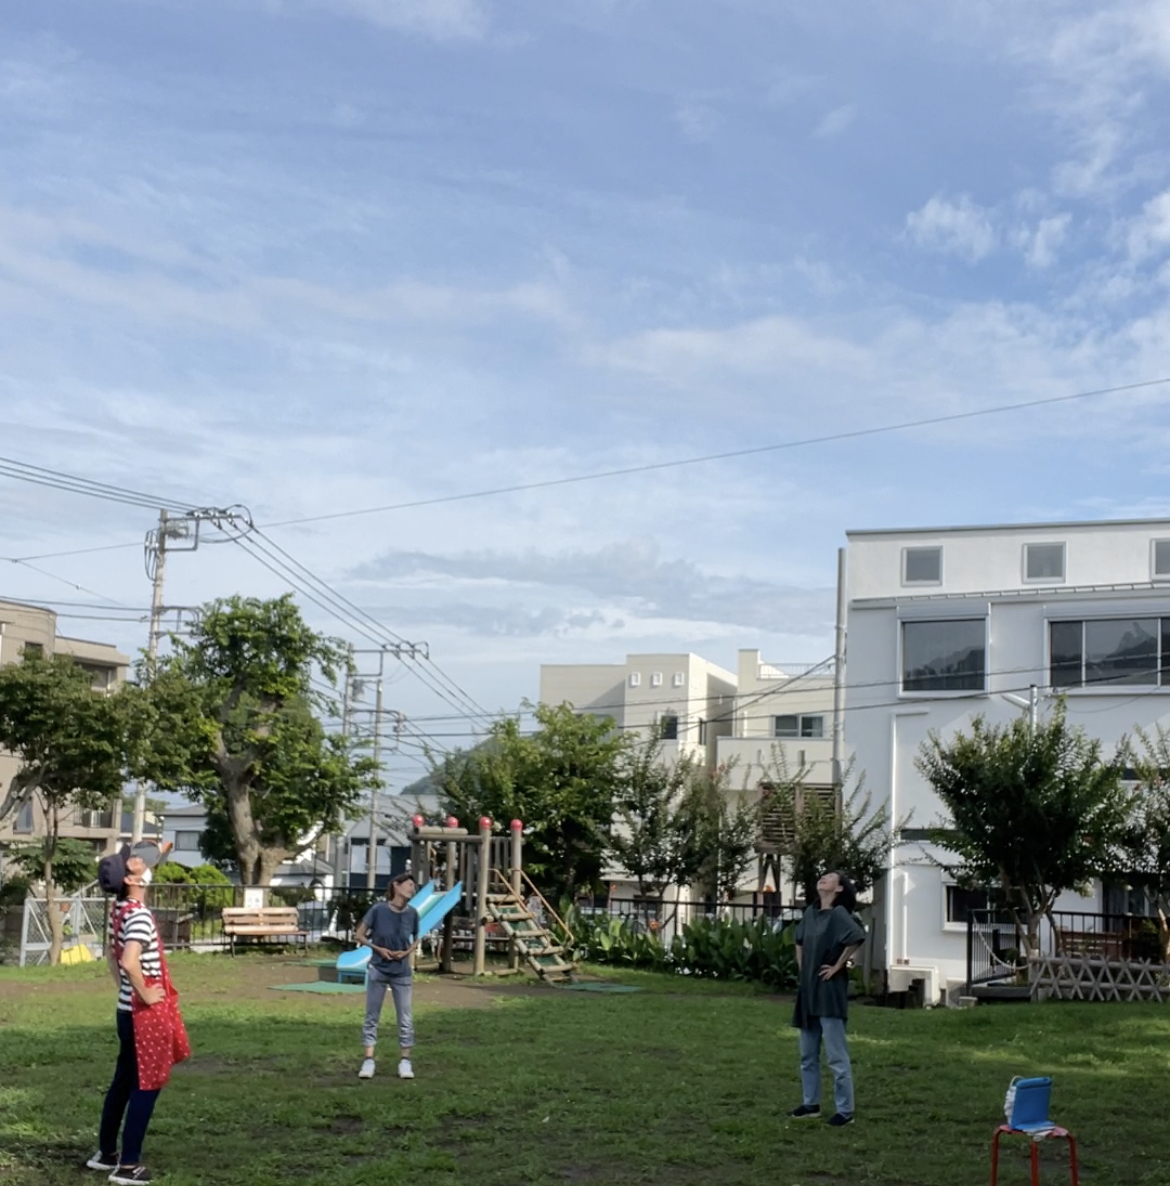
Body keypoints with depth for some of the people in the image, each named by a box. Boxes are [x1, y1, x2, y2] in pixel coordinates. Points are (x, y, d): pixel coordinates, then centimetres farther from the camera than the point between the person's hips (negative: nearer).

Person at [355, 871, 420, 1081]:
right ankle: (368, 1060, 10)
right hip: (377, 971, -2)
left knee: (405, 1019, 4)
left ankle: (405, 1061, 13)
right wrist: (379, 948, -14)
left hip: (401, 973, 2)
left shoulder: (412, 913, -6)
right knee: (372, 1016, 4)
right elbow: (360, 935, -4)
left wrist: (407, 952, -8)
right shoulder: (378, 909, -13)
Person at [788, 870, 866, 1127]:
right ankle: (811, 1104, 26)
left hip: (830, 990, -8)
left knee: (836, 1056, -4)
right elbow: (800, 941, 27)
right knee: (808, 1054, 15)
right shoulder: (811, 913, 10)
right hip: (808, 990, 8)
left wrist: (838, 967, -21)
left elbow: (857, 937, -30)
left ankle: (845, 1110, 3)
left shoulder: (838, 913, -13)